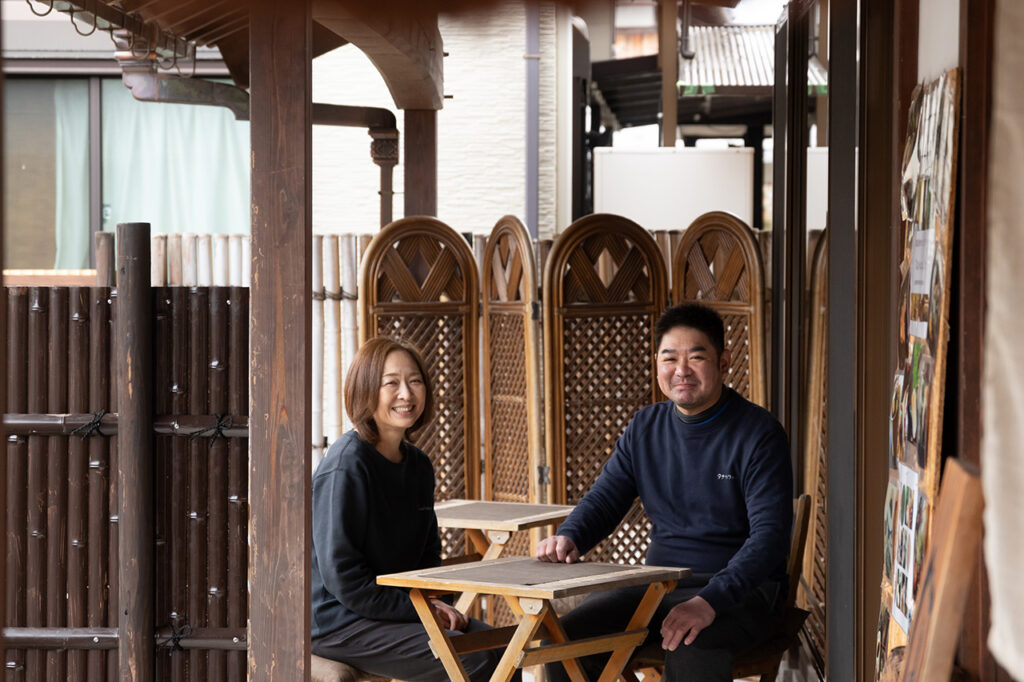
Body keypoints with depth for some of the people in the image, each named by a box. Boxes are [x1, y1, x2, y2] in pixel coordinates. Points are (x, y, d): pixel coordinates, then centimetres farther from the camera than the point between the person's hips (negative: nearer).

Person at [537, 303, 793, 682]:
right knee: (564, 637, -17)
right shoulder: (645, 428, 10)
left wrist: (710, 601, -33)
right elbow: (604, 499, 14)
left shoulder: (759, 433, -9)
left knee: (690, 649, -38)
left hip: (741, 591, -5)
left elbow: (769, 534, -18)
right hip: (658, 585, 6)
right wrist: (568, 537, -11)